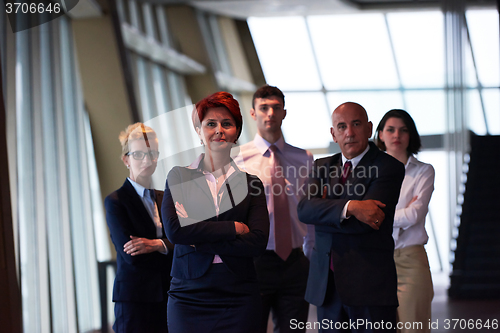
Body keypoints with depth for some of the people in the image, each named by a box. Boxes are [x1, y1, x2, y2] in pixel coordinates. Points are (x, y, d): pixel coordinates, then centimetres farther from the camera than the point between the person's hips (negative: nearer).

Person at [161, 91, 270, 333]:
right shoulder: (179, 176, 7)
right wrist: (234, 228, -8)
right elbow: (174, 230, -9)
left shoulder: (251, 183, 8)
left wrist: (199, 242, -10)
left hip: (239, 299, 1)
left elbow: (258, 242, -5)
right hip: (189, 297, -1)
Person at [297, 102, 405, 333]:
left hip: (369, 286, -5)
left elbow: (364, 224, -15)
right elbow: (304, 209, -5)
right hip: (327, 285, 5)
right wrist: (350, 207, -20)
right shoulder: (322, 167, 14)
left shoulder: (389, 167, -4)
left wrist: (323, 214, -3)